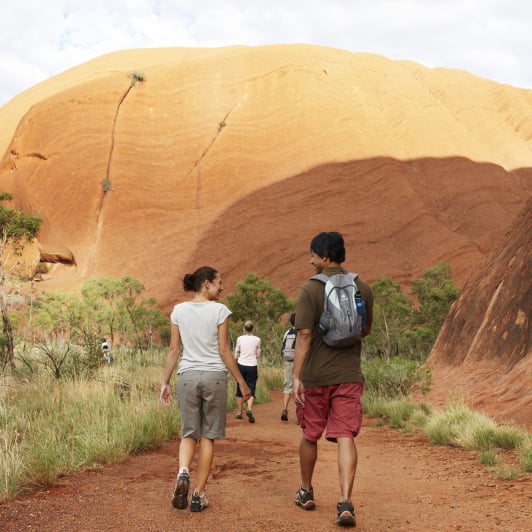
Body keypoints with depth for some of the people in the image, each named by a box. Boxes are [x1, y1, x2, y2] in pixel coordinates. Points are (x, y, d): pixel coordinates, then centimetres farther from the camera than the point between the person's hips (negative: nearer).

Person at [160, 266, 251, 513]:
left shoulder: (178, 310, 3)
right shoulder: (220, 311, -5)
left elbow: (174, 350, 4)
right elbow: (224, 351, -5)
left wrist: (165, 382, 11)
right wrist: (242, 382, 2)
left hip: (187, 376, 2)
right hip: (214, 376, -2)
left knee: (189, 433, 13)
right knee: (208, 436, 8)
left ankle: (183, 473, -15)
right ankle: (199, 495, 9)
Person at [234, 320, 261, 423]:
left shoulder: (240, 339, -1)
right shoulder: (257, 340, -2)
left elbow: (236, 354, 7)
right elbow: (258, 355, 5)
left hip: (241, 365, 1)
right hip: (252, 366, -1)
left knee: (240, 390, 12)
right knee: (251, 389, 0)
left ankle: (239, 412, 18)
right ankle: (249, 409, -23)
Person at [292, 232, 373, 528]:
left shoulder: (310, 289, -10)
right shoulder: (363, 288, 2)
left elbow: (304, 335, -14)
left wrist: (296, 376, -12)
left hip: (315, 375, -2)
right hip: (349, 375, 2)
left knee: (310, 435, 15)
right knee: (346, 438, -1)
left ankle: (306, 492, 32)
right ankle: (346, 503, -12)